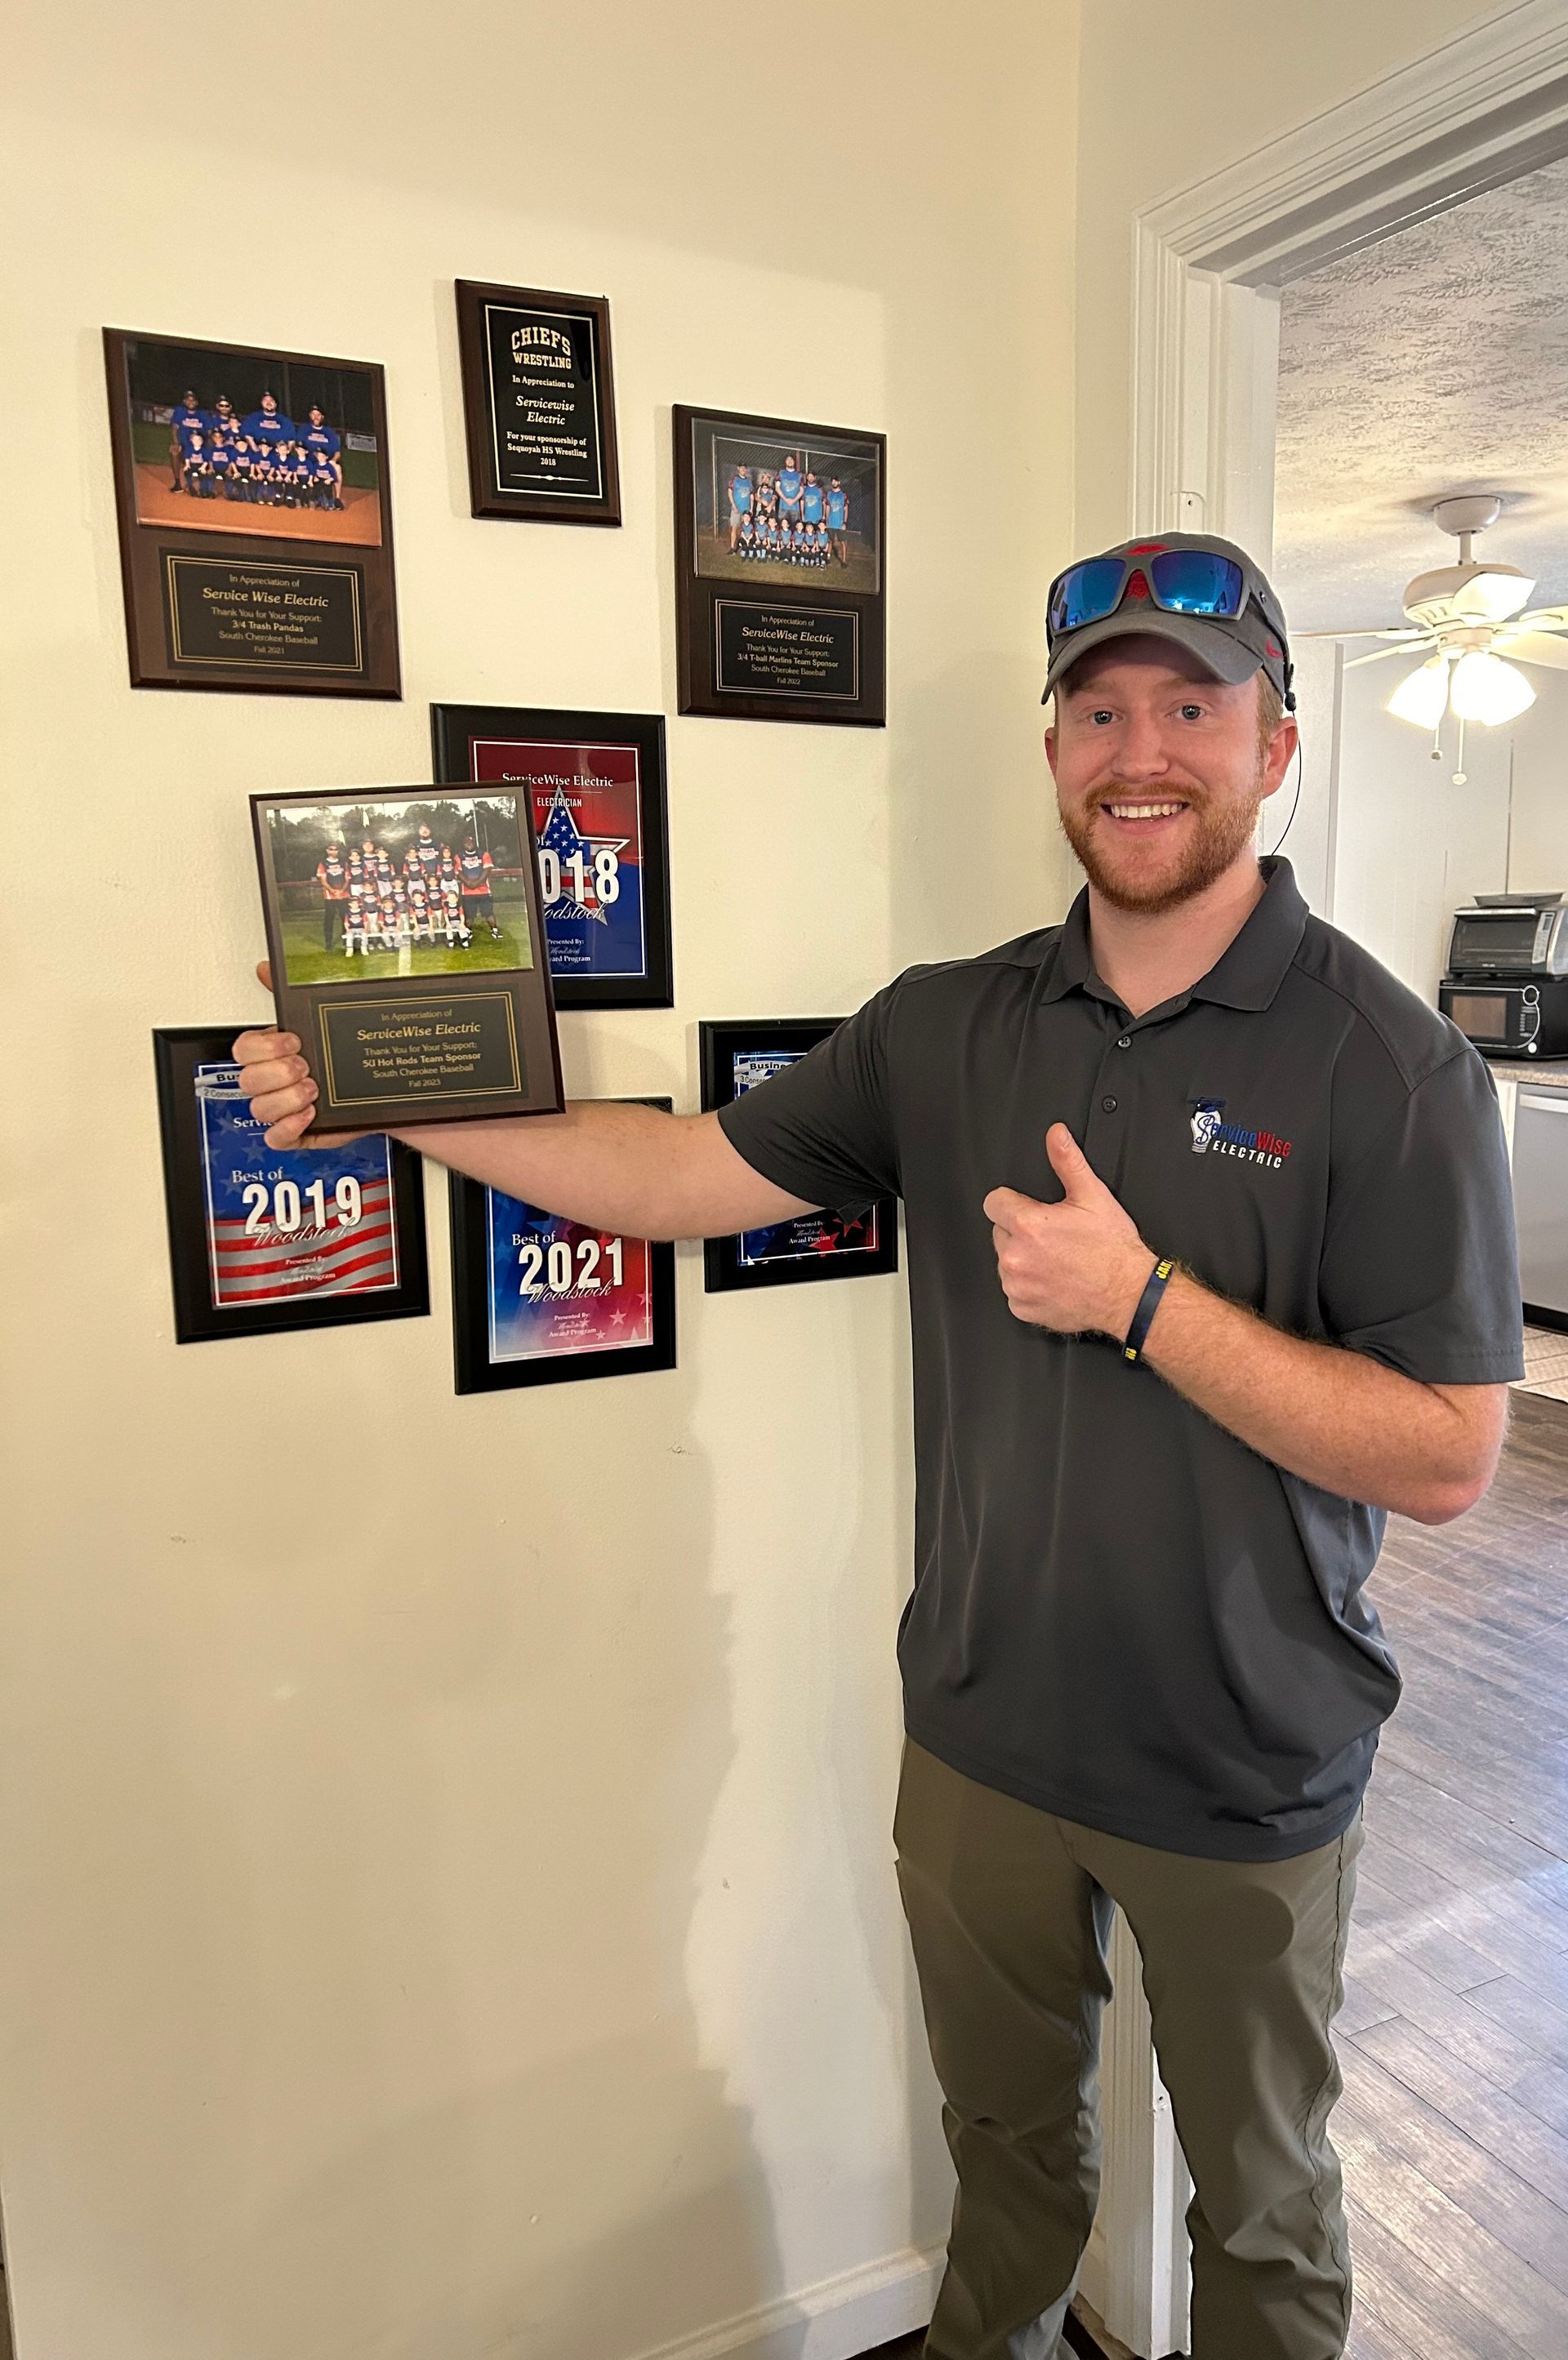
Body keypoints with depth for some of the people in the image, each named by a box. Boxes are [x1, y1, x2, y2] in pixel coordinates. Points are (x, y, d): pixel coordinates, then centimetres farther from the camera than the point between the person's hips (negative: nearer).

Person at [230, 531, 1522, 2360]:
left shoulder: (1386, 1066, -17)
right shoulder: (950, 1025, -3)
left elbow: (1446, 1458, -18)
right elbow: (690, 1174, -4)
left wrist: (1140, 1298, -28)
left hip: (1243, 1779, -3)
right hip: (981, 1734, 4)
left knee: (1259, 2198, 24)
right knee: (1003, 2130, 29)